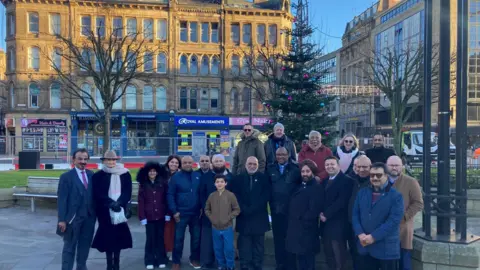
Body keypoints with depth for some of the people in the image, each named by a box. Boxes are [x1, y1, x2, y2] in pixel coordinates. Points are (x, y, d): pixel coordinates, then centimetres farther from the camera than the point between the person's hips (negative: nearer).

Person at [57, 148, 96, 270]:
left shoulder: (91, 175, 7)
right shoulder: (66, 177, -6)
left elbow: (94, 195, 9)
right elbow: (62, 199, -10)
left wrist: (95, 213, 5)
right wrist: (62, 219, -14)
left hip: (89, 217, 5)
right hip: (73, 217, -4)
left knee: (85, 245, 16)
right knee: (69, 247, 7)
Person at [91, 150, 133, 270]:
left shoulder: (125, 174, 5)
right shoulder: (98, 176, 3)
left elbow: (128, 192, 0)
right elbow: (98, 194, -5)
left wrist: (118, 203, -17)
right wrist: (111, 203, -18)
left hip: (120, 210, 1)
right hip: (105, 212, -1)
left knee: (119, 237, 4)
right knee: (108, 237, 1)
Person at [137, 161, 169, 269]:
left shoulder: (162, 183, 3)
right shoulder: (143, 185, 0)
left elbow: (166, 199, 3)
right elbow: (141, 202, -2)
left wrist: (168, 213, -2)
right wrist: (142, 216, -7)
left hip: (161, 215, 1)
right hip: (149, 216, -1)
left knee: (160, 237, 8)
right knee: (150, 238, 4)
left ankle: (161, 260, 18)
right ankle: (149, 261, 14)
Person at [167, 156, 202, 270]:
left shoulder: (198, 176, 3)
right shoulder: (176, 177, -4)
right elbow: (170, 195, -5)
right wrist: (174, 211, -9)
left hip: (196, 213, 3)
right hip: (181, 213, -2)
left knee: (196, 237, 11)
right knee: (179, 238, 4)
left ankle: (194, 259, 27)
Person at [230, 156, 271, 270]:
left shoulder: (264, 178, 4)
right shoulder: (238, 179, 7)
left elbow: (266, 196, -4)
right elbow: (235, 196, 0)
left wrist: (253, 209, -12)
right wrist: (244, 209, -12)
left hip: (259, 216, 0)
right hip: (243, 216, 0)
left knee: (258, 243, 6)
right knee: (244, 244, 2)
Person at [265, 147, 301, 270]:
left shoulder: (296, 168, -4)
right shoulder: (270, 168, 7)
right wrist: (270, 202, -1)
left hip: (291, 209, -3)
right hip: (275, 209, 3)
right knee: (278, 238, 11)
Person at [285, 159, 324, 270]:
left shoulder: (317, 188, -11)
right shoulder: (300, 186, 15)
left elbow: (314, 210, -18)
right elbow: (294, 206, 18)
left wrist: (302, 220, -12)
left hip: (306, 229, -8)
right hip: (296, 227, 8)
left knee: (307, 260, 0)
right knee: (300, 257, 16)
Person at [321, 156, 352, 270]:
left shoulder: (346, 180, -8)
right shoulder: (324, 181, 17)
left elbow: (342, 201, -17)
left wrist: (326, 214, -15)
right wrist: (321, 213, -1)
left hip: (338, 224, -7)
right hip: (325, 223, 7)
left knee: (339, 257, -1)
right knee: (329, 255, 12)